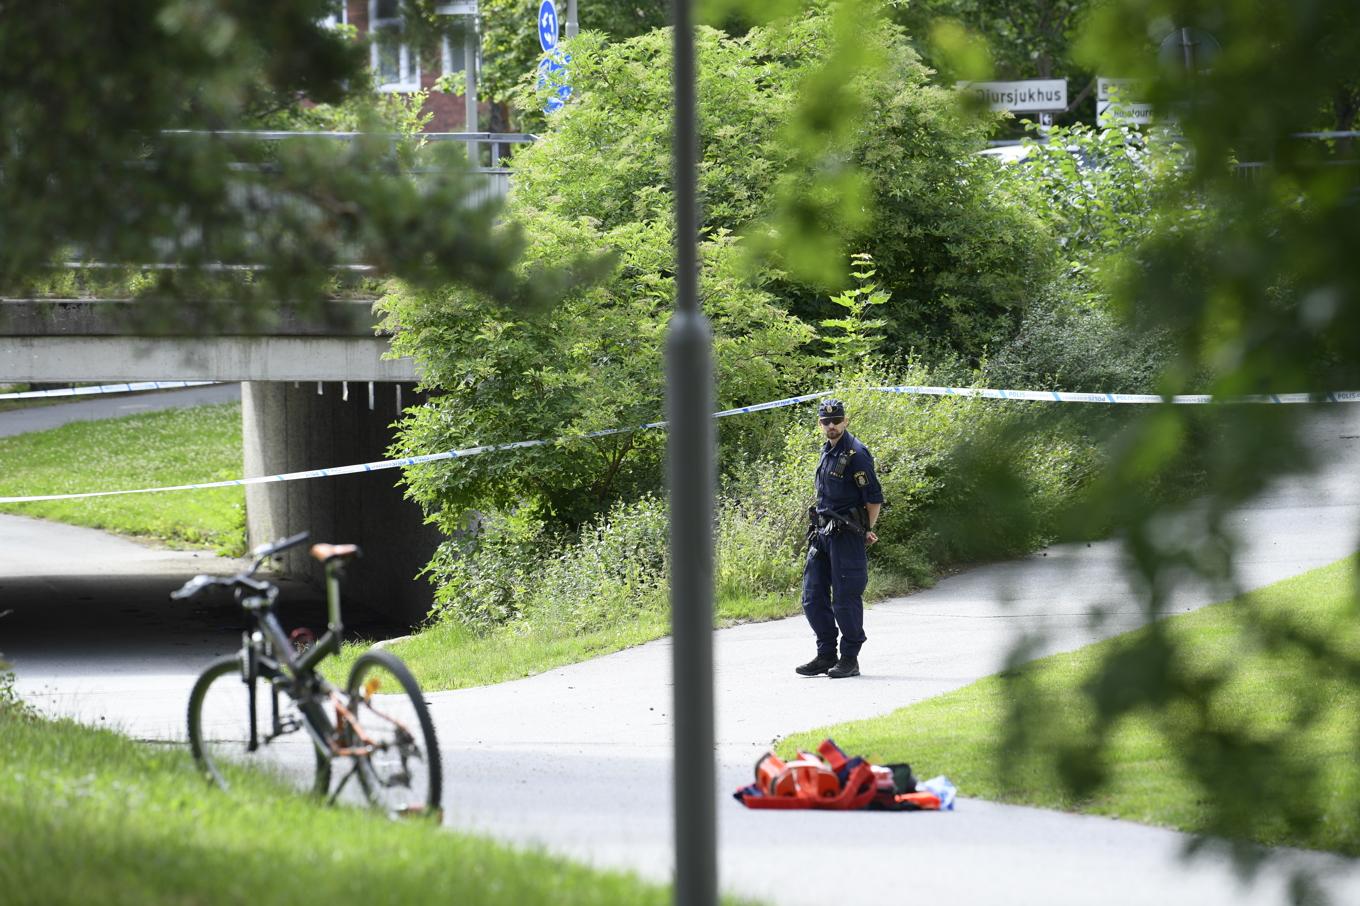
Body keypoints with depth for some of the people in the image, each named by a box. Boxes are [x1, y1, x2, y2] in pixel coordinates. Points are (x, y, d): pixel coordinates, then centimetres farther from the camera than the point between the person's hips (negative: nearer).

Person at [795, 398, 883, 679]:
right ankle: (826, 655, 16)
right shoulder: (827, 452, 15)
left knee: (846, 599, -5)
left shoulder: (855, 454, -12)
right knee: (813, 598, 8)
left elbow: (874, 498, -12)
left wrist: (866, 532, -6)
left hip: (847, 536, -9)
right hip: (822, 533, 9)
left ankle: (850, 659, 3)